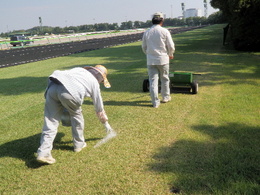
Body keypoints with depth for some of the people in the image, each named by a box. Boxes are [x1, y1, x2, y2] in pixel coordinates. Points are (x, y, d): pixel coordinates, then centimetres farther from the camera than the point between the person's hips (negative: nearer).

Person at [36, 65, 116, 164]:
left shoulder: (79, 69, 35)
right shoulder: (94, 82, 24)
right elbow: (99, 109, 31)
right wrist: (107, 125, 46)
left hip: (52, 87, 4)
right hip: (69, 91, -4)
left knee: (50, 122, 7)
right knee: (76, 115, 24)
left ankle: (43, 153, -1)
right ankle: (79, 144, 34)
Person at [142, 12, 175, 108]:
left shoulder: (146, 32, 2)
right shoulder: (164, 31, -7)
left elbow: (144, 47, 10)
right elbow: (171, 46, -6)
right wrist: (170, 54, 14)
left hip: (150, 60, 2)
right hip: (163, 59, -1)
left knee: (153, 81, 3)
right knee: (165, 79, 16)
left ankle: (155, 102, 2)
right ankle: (165, 97, 30)